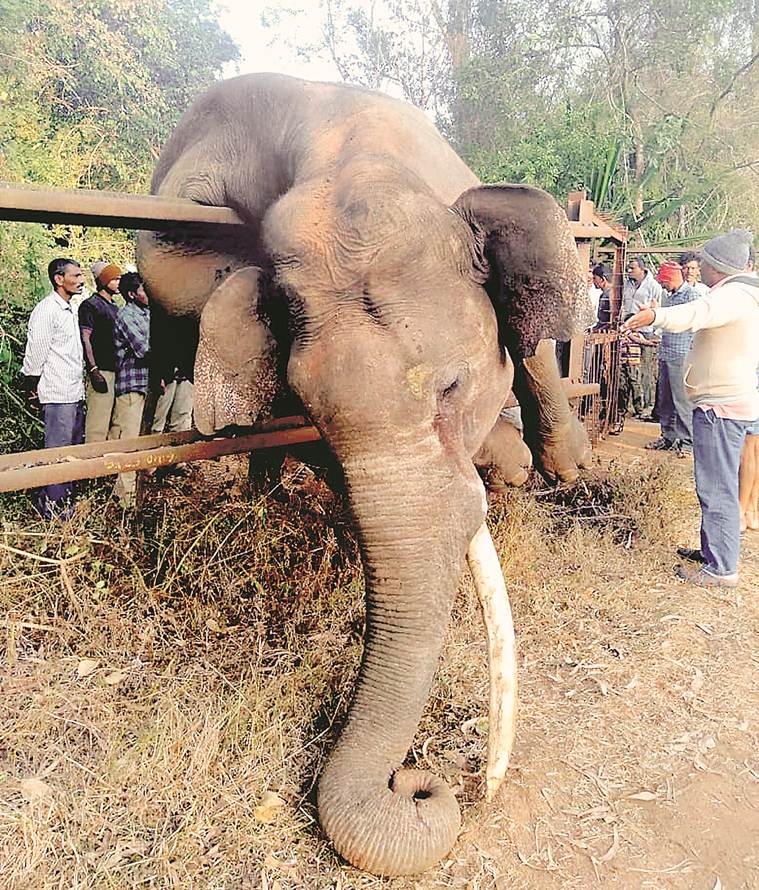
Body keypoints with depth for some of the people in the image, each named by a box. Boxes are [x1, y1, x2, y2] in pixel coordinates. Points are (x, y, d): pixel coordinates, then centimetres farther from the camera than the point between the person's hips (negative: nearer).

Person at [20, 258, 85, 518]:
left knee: (74, 447, 14)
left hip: (75, 392, 9)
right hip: (57, 394, -9)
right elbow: (35, 353, -13)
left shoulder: (69, 309, 16)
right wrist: (32, 389, -6)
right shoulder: (46, 310, -13)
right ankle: (52, 505, 5)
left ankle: (65, 497, 25)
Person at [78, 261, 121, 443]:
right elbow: (85, 339, -11)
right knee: (98, 424, -10)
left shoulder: (115, 308, 21)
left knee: (115, 424, 11)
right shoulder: (90, 305, -4)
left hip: (118, 371, 8)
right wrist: (93, 370, -19)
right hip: (102, 372, -8)